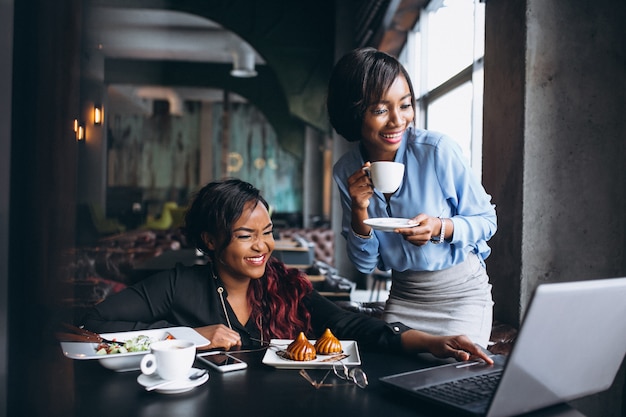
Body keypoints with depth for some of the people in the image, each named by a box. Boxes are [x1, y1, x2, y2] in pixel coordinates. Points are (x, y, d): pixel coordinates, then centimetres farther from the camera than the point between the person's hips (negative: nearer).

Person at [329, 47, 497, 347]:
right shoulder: (346, 172, -6)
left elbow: (486, 220, -7)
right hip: (402, 299, 3)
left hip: (462, 293, -3)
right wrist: (360, 210, -20)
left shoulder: (438, 150, -19)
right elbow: (365, 264, -3)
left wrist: (440, 228, -27)